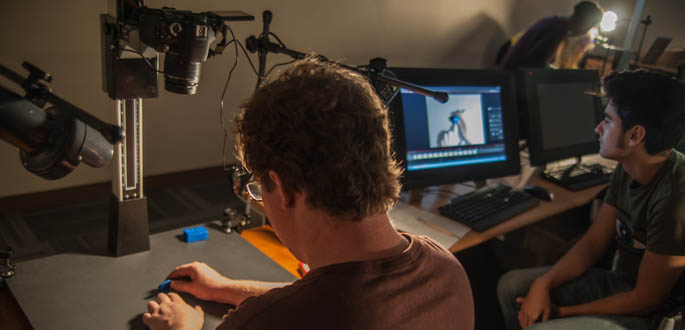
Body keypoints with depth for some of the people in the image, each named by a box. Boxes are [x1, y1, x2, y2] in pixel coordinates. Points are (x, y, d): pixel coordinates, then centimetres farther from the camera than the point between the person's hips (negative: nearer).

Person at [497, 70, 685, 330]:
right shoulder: (627, 170, -3)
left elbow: (645, 301, -23)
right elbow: (593, 243, 4)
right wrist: (543, 284, -10)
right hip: (619, 282, 8)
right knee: (511, 286, 6)